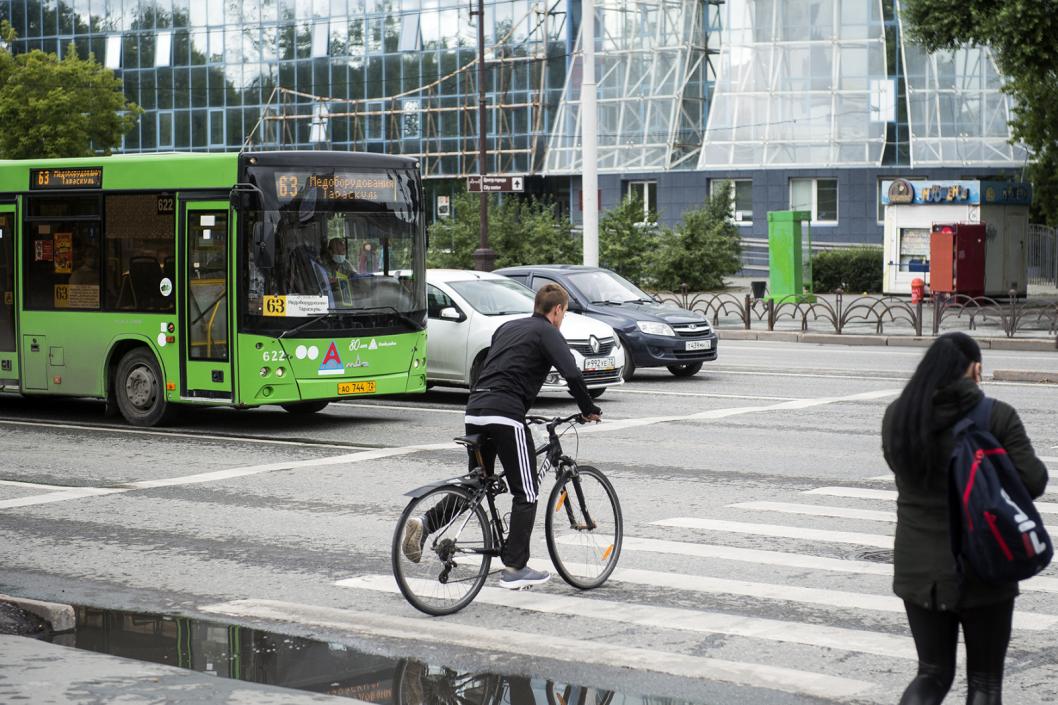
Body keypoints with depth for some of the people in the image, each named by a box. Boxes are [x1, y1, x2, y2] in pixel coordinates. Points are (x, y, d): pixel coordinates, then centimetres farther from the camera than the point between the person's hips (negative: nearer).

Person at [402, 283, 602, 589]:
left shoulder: (506, 328, 25)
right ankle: (515, 569, 1)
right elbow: (572, 374, -11)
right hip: (506, 414, -7)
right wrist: (589, 410, 2)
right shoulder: (548, 333, 3)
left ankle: (424, 523, -2)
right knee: (526, 491, 3)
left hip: (474, 411, 7)